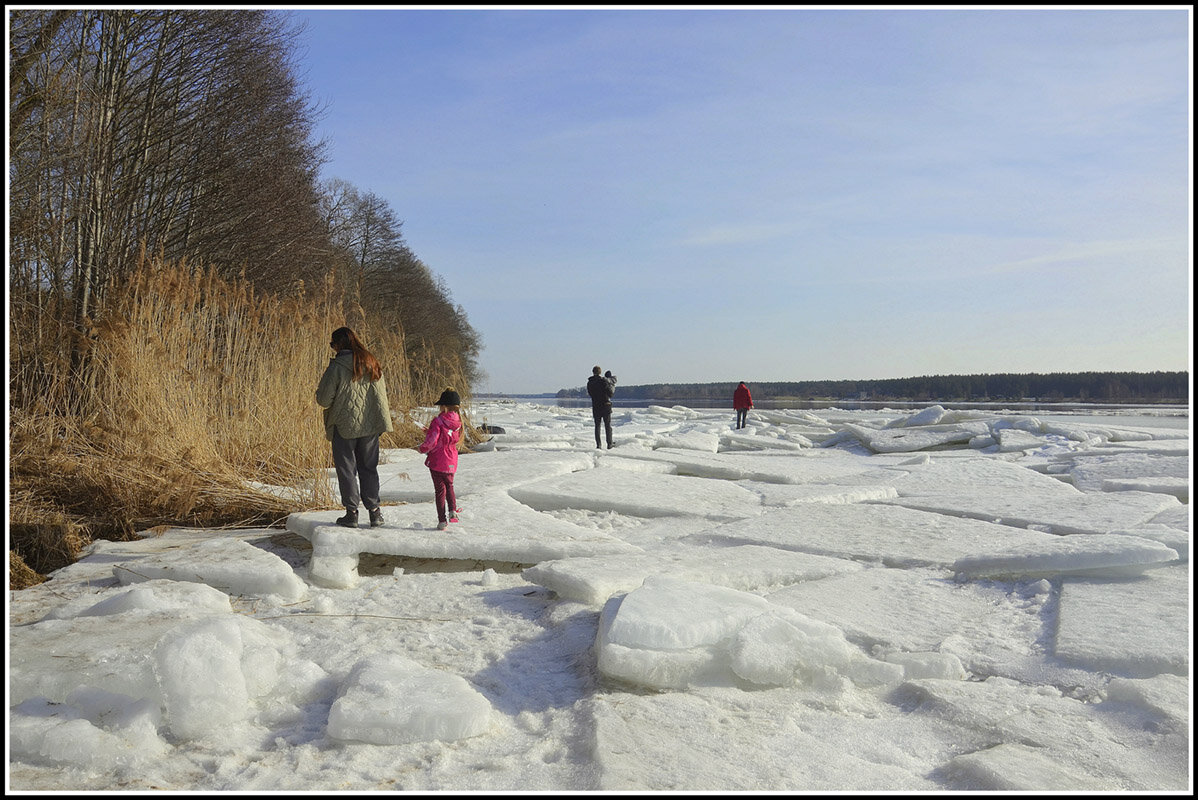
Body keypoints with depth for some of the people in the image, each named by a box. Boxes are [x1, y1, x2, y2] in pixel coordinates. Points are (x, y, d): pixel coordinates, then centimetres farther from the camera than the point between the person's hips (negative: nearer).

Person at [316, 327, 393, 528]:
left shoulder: (337, 366, -12)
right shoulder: (373, 365, 6)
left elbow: (323, 400, -10)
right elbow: (381, 396, 12)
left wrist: (320, 394, 11)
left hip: (344, 425, -5)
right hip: (370, 426, 5)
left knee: (346, 468, 5)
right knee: (368, 467, 13)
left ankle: (351, 513, 7)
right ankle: (374, 511, 12)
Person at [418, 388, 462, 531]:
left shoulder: (438, 421, -17)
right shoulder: (458, 422, 2)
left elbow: (431, 441, -21)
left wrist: (422, 448, 1)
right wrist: (429, 433, 18)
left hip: (437, 461, -5)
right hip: (451, 462, 5)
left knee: (440, 489, 2)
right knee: (449, 485, 26)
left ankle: (442, 520, 2)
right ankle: (452, 510, 11)